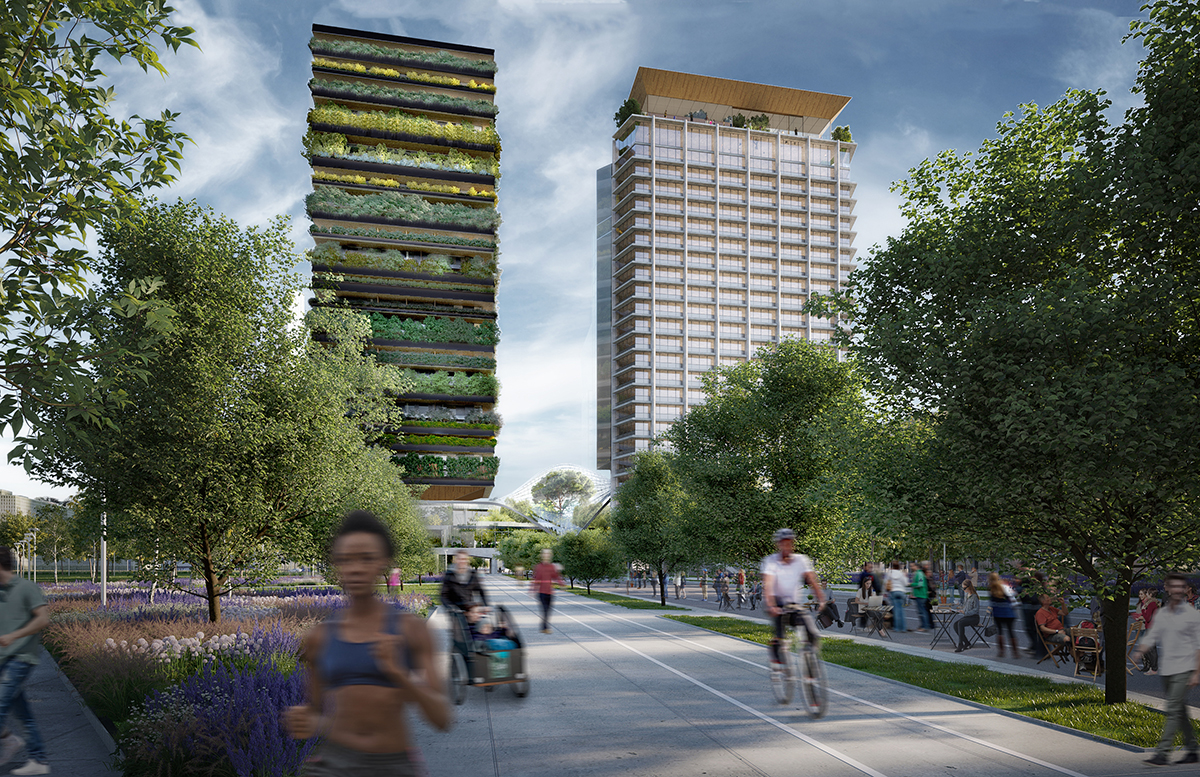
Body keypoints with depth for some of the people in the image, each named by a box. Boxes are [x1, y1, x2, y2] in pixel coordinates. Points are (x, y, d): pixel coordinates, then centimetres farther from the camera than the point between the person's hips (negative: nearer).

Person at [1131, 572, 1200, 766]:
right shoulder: (1160, 614, 9)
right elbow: (1151, 637, 8)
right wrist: (1138, 652, -10)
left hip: (1183, 670, -5)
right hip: (1166, 670, 6)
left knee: (1173, 710, -10)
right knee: (1180, 711, 13)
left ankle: (1162, 752, -11)